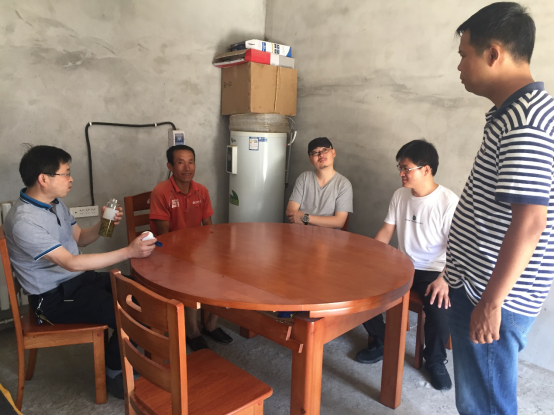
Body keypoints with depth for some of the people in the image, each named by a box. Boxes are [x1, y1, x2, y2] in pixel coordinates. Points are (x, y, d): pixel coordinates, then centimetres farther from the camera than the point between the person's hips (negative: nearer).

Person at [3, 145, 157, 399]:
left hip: (79, 279, 9)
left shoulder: (56, 203, 4)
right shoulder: (24, 222, -26)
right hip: (55, 297, -9)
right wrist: (129, 252, -35)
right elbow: (72, 263, -32)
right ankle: (115, 374, 7)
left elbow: (79, 239, 14)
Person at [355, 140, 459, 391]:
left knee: (439, 307, -31)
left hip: (433, 271, -5)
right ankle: (381, 341, 12)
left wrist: (444, 278, -32)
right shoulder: (400, 195, 2)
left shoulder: (449, 203, -17)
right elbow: (385, 233, 7)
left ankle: (435, 361, 3)